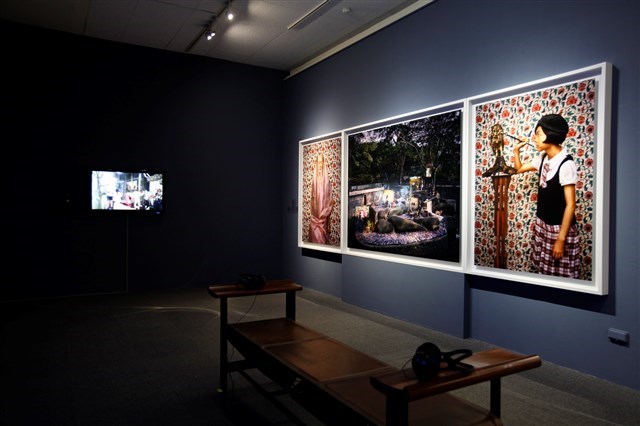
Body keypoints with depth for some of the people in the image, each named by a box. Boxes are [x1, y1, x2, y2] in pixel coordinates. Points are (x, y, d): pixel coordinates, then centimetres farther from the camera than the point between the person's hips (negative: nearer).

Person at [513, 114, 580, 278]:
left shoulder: (566, 164, -21)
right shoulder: (543, 158, 2)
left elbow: (570, 204, -20)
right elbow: (519, 169, 22)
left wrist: (561, 239, -20)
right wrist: (516, 150, 5)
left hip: (560, 228, -7)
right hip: (542, 223, 7)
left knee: (561, 274, 6)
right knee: (543, 269, 16)